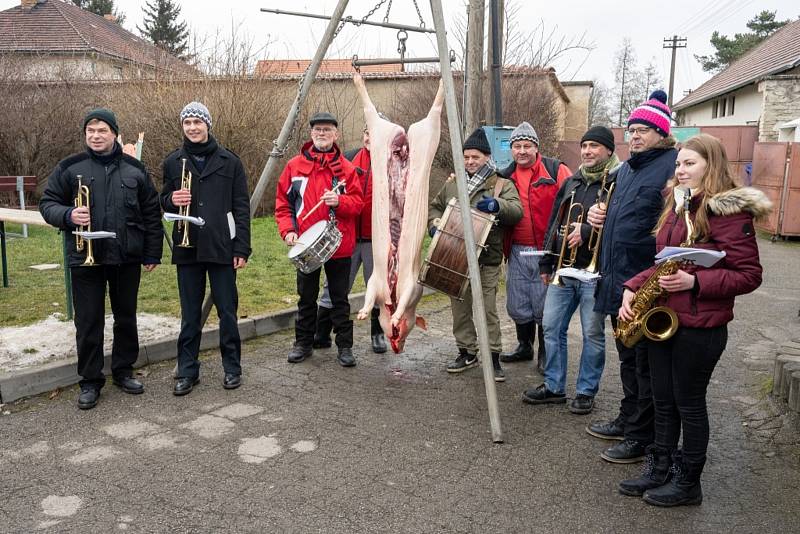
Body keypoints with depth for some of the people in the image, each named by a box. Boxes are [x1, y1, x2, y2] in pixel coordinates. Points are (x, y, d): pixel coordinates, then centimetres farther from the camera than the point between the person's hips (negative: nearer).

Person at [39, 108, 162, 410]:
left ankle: (124, 371, 28)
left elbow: (151, 214, 7)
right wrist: (68, 215, -19)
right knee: (88, 322, 4)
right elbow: (47, 204, 4)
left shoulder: (134, 169, 5)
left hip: (127, 258, 2)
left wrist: (152, 254, 5)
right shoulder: (69, 168, 1)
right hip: (85, 258, -1)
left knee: (126, 318, 12)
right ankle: (90, 381, 17)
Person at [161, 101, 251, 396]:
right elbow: (164, 203, 16)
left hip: (222, 248, -2)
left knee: (227, 311, 6)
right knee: (190, 314, 9)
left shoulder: (229, 161, 1)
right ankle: (187, 370, 19)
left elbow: (241, 206, 0)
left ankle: (232, 367, 18)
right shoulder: (173, 162, 8)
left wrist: (242, 248, -6)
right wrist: (172, 200, -10)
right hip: (187, 249, 2)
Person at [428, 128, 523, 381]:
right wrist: (434, 224, 2)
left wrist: (496, 205, -33)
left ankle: (494, 357, 9)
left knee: (488, 309, -2)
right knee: (460, 308, 11)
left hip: (486, 260, -4)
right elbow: (434, 207, 23)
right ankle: (466, 352, 25)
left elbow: (516, 210, -14)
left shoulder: (502, 185, 0)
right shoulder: (452, 184, 14)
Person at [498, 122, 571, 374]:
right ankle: (524, 346, 34)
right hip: (517, 252, 5)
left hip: (546, 251, -5)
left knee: (545, 307, 3)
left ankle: (545, 354, 21)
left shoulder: (556, 171, -6)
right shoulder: (506, 176, 10)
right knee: (517, 306, 13)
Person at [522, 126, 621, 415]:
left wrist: (588, 231, -23)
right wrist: (546, 263, 16)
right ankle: (553, 386, 20)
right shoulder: (571, 182, 16)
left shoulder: (618, 183, -5)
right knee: (551, 328, 8)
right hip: (562, 271, 6)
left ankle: (586, 391, 17)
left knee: (593, 334, 3)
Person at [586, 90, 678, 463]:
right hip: (618, 280, 9)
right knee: (627, 360, 20)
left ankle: (641, 438, 14)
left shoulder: (673, 165, -12)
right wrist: (600, 216, 7)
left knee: (646, 366, 2)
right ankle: (628, 420, 35)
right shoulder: (625, 169, 16)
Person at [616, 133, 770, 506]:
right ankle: (659, 469, 28)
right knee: (663, 400, 14)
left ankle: (688, 483, 21)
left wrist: (695, 283, -26)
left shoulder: (730, 210, -13)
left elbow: (748, 274, -14)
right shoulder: (677, 206, 12)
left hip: (700, 326, -7)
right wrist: (633, 287, 2)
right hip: (660, 318, 7)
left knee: (689, 402, 5)